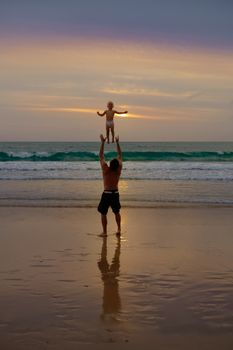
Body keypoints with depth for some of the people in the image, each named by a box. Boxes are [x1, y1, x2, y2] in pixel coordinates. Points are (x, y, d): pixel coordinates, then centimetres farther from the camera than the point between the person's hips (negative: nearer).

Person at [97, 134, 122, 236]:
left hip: (106, 194, -4)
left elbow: (101, 156, -10)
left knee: (103, 213, 7)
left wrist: (103, 142, -6)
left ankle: (104, 232, 7)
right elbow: (120, 155, 1)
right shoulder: (119, 169, -10)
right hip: (115, 194, 4)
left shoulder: (106, 169, -18)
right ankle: (118, 229, 22)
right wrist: (117, 142, 6)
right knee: (117, 212, 21)